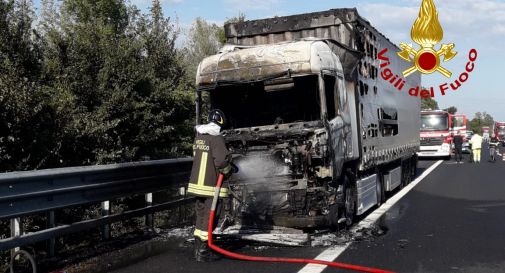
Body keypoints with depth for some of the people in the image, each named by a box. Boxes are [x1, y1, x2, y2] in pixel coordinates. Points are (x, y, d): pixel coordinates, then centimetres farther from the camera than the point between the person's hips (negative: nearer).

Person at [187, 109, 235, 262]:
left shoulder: (199, 136, 9)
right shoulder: (217, 138, -16)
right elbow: (221, 160, -22)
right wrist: (227, 170, -2)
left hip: (197, 182, 8)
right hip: (211, 185, -8)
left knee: (201, 214, 17)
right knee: (210, 217, 0)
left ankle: (198, 248, 26)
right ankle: (203, 252, 3)